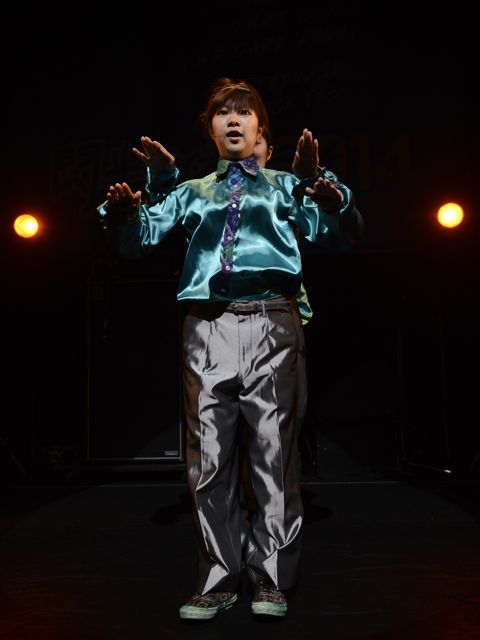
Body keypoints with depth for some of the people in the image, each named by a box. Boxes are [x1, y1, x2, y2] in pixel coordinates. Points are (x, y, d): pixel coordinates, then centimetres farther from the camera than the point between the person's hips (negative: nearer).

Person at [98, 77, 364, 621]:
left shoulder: (285, 185, 20)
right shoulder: (192, 192, 24)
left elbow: (340, 235, 8)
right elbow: (138, 241, 15)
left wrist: (335, 202, -14)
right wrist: (122, 211, -7)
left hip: (270, 322, -1)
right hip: (207, 326, 2)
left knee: (274, 452, -3)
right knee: (209, 458, 1)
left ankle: (272, 580, 9)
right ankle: (219, 579, 13)